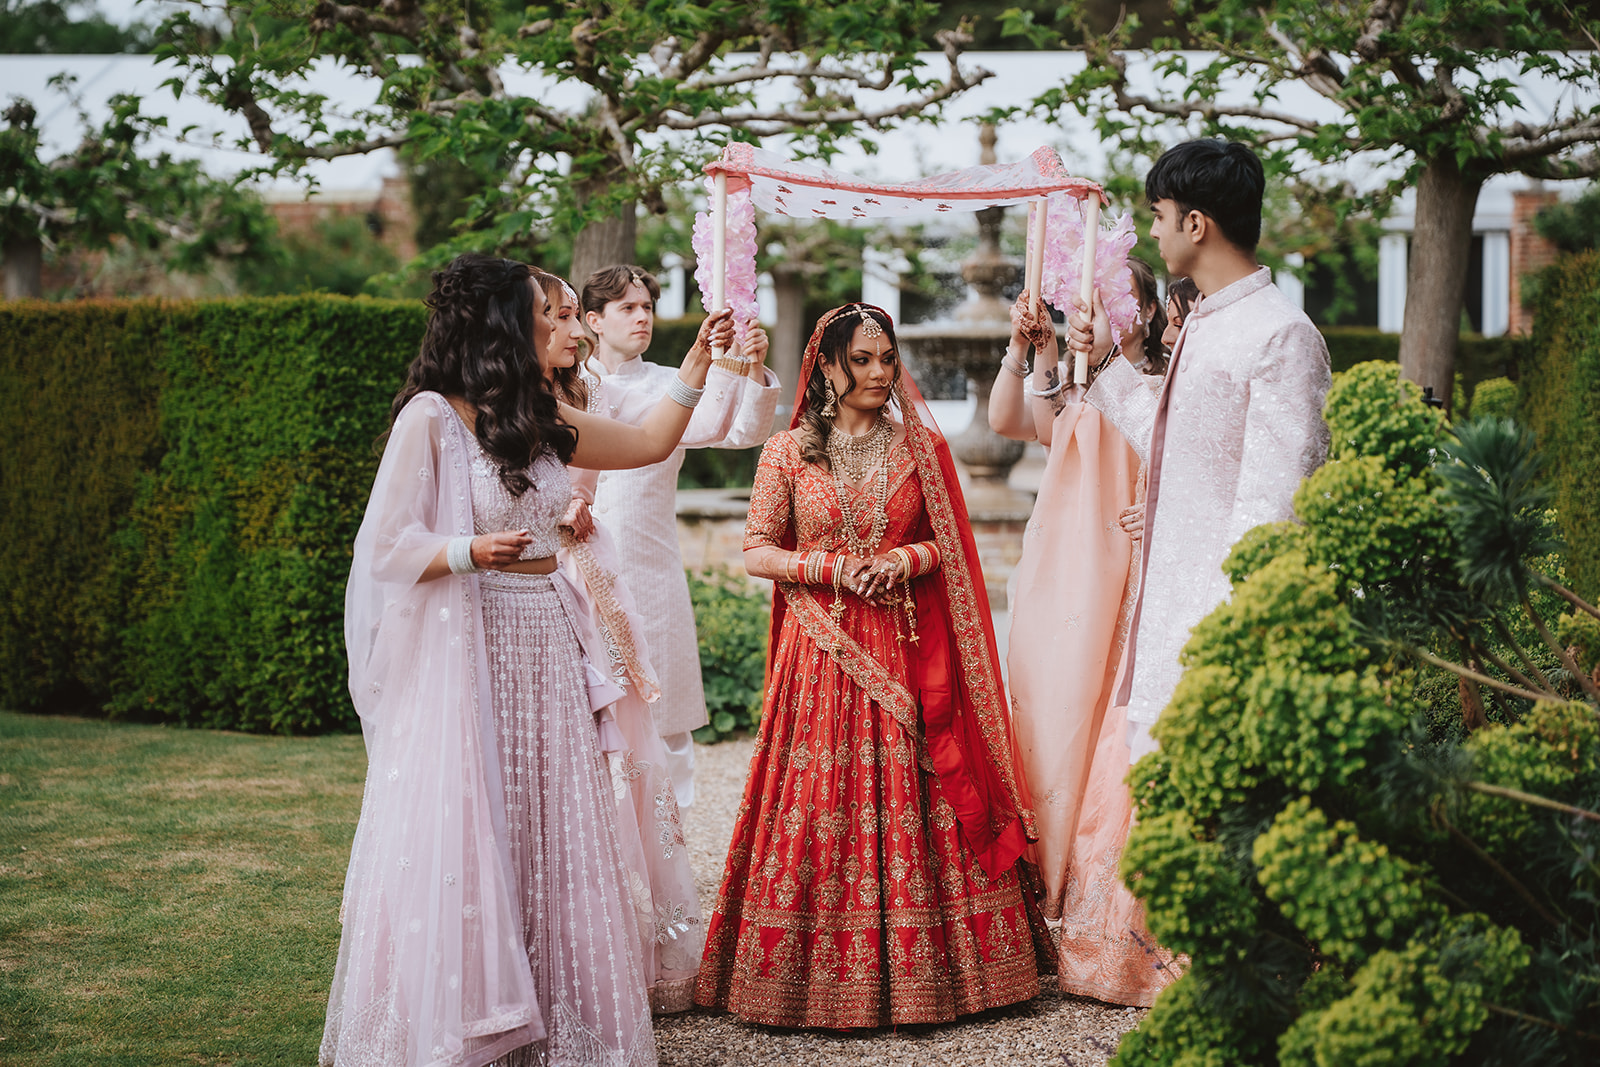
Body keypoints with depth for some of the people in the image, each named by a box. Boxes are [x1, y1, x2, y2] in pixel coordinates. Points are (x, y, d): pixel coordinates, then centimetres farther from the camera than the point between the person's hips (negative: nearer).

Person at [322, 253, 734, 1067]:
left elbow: (648, 445, 24)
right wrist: (471, 551, -26)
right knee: (462, 837, -5)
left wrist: (698, 362, 22)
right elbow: (387, 547, -10)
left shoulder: (540, 419, 12)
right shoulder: (430, 416, -8)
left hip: (546, 643, 7)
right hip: (467, 648, -7)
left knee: (548, 838, 6)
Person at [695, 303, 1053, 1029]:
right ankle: (821, 972, 7)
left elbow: (953, 544, 11)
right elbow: (755, 552, 3)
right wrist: (831, 568, -11)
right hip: (823, 652, -1)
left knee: (912, 798, -1)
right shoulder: (787, 452, 4)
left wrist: (910, 558, -9)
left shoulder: (922, 446, 8)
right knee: (820, 801, -3)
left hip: (909, 650, 1)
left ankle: (917, 968, 8)